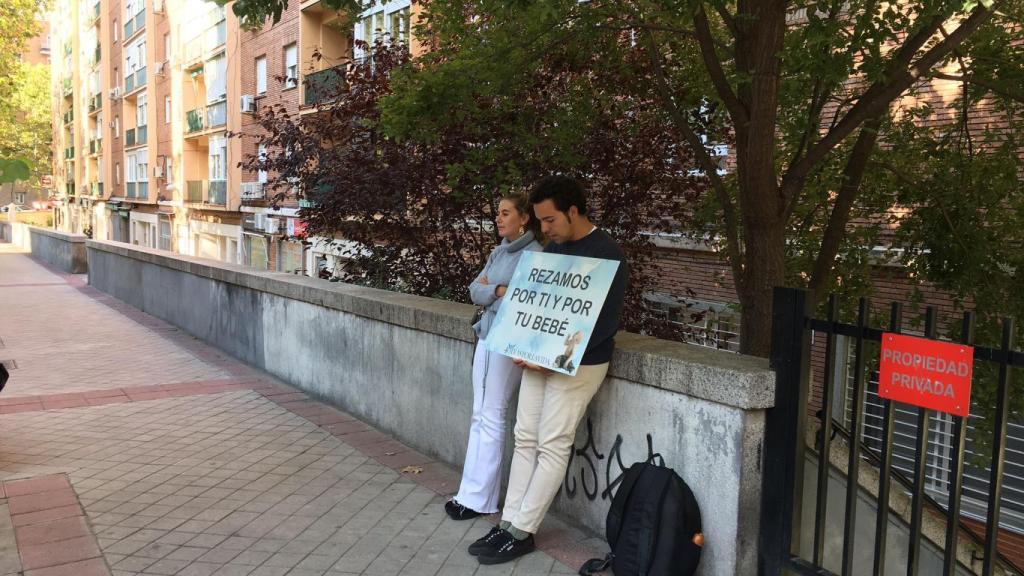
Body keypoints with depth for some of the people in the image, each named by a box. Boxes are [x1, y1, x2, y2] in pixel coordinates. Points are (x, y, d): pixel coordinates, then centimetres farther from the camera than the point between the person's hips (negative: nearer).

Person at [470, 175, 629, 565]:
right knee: (525, 439, 8)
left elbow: (606, 322, -18)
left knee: (552, 446, -2)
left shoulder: (607, 255, -14)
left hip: (577, 364, -7)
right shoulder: (552, 249, 9)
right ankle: (509, 523, 16)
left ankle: (521, 533, 8)